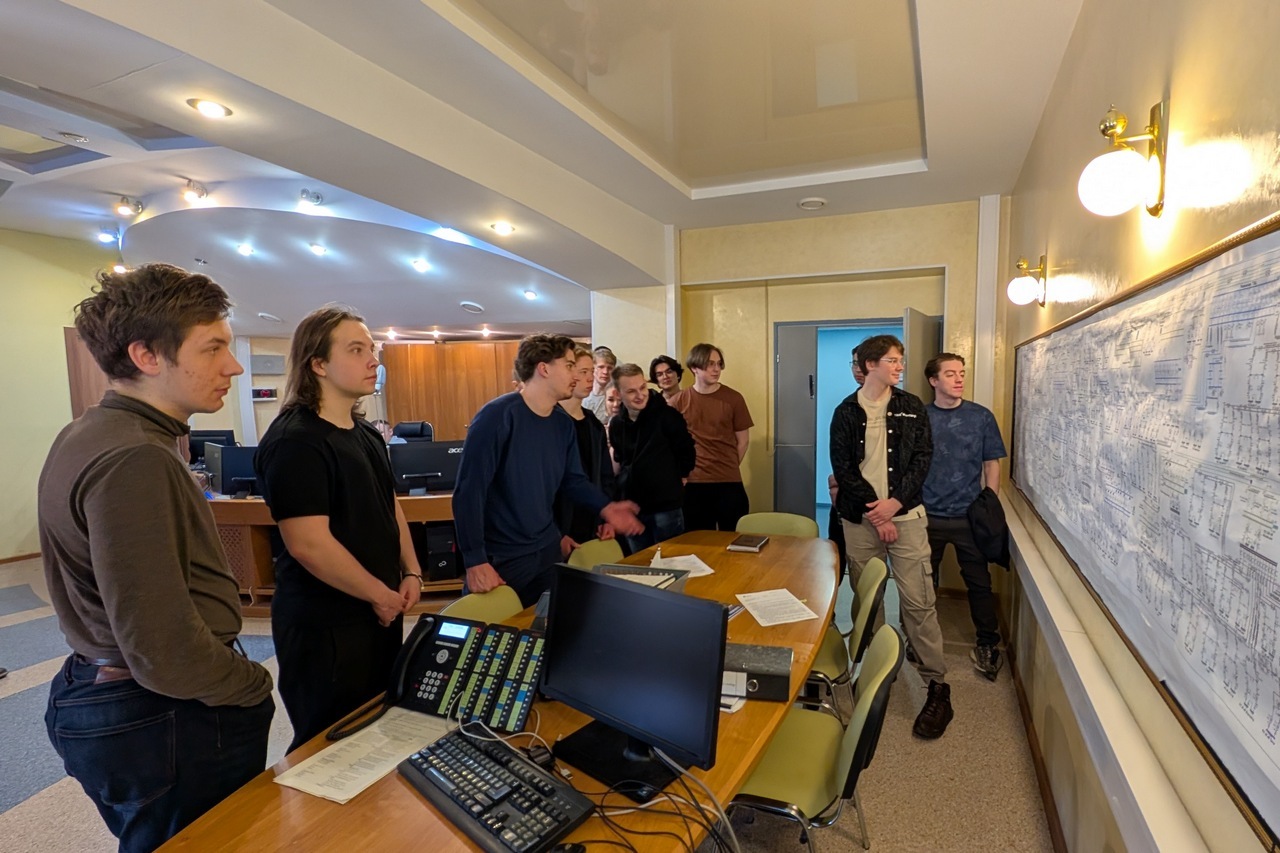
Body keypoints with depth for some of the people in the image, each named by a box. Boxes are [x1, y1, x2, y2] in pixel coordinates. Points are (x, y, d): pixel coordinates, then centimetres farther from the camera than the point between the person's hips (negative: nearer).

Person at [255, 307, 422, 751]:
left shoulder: (366, 433, 8)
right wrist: (381, 595, -16)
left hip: (380, 609, 9)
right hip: (325, 625, -8)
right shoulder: (295, 440, -21)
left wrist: (410, 572, 4)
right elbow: (309, 544, -26)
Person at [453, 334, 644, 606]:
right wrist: (475, 561, -23)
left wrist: (605, 507, -6)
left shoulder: (564, 423, 3)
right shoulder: (497, 416, -20)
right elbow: (469, 491, -21)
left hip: (548, 549, 7)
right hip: (501, 556, -7)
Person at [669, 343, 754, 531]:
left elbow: (742, 440, 6)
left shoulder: (733, 398, -1)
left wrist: (729, 468, 9)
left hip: (729, 483, 0)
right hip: (694, 483, 1)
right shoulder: (678, 402, 0)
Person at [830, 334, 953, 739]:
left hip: (905, 515, 0)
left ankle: (938, 688, 7)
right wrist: (876, 513, -10)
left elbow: (922, 459, 0)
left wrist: (895, 503, -12)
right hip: (860, 519, 1)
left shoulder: (911, 407, 6)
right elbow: (843, 467, -3)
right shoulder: (846, 413, 3)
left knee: (918, 602, -3)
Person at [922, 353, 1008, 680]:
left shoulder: (981, 417, 0)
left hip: (970, 517, 0)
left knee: (979, 582, 9)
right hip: (927, 515, 0)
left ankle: (987, 644, 26)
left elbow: (992, 464, 4)